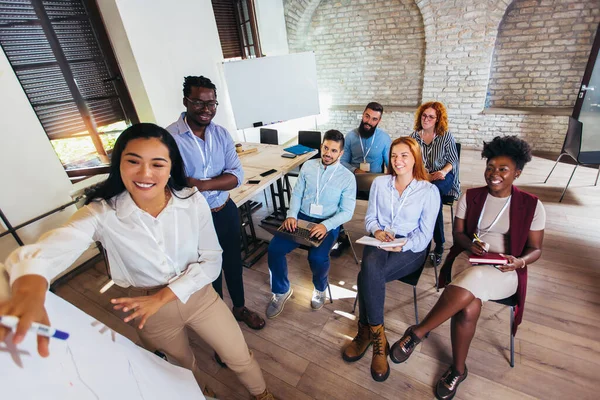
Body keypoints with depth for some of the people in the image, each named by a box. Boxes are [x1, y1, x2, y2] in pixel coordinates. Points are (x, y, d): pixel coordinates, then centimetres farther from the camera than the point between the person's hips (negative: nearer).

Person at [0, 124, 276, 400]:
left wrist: (162, 297, -24)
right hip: (149, 309, 1)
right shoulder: (101, 213, -23)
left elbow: (211, 260, -16)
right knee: (184, 365, 30)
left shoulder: (193, 202, -21)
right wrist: (30, 292, -63)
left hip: (198, 296, 0)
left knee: (240, 359, 17)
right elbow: (49, 250, -41)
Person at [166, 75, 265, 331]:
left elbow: (237, 175, -10)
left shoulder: (222, 134, -3)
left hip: (226, 211, 4)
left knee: (233, 262, 21)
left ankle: (240, 308, 47)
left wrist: (201, 184, -25)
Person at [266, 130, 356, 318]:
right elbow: (296, 193, 7)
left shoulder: (347, 177, -6)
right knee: (274, 248, -18)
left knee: (317, 257, -29)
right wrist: (291, 215, -11)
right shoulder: (308, 166, 3)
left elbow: (347, 212, -7)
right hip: (302, 217, 3)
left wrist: (326, 225, -23)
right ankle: (281, 290, 9)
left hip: (328, 224, -3)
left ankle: (320, 288, 9)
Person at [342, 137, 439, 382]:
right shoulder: (379, 183, 7)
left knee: (368, 275, -31)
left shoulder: (429, 191, -2)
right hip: (380, 242, 3)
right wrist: (377, 231, -12)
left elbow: (425, 234, -4)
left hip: (410, 248, -3)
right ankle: (377, 336, -14)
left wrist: (402, 246, -20)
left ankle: (366, 331, -9)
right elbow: (370, 218, 10)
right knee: (370, 267, -33)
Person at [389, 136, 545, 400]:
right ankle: (458, 369, -6)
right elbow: (458, 234, 8)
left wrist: (519, 261, -17)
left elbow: (535, 249, 5)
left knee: (473, 279, -37)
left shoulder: (532, 205, 2)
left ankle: (416, 333, -22)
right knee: (468, 307, -31)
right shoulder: (470, 197, 6)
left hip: (504, 271, -1)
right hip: (468, 260, 2)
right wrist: (471, 245, -14)